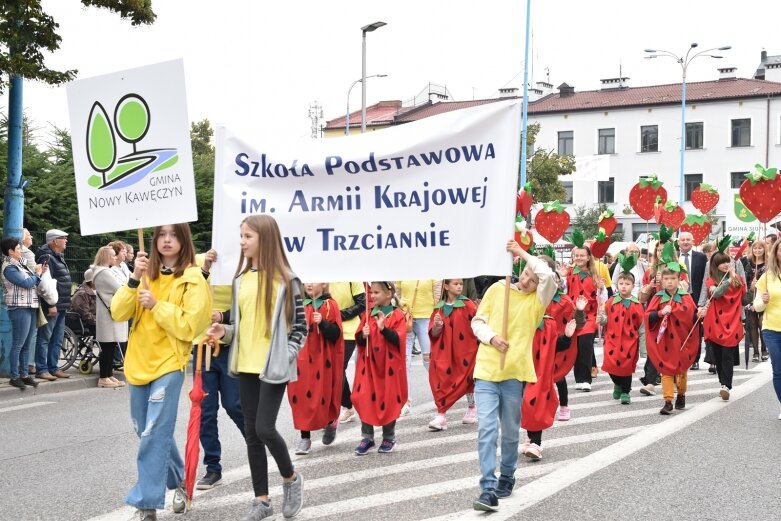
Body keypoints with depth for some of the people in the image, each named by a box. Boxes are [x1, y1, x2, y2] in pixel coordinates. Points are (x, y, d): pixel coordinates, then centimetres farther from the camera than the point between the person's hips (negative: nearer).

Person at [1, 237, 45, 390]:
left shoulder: (20, 265, 17)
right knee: (18, 344, -5)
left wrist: (40, 272, 3)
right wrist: (37, 274, -2)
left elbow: (33, 282, 18)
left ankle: (24, 374, 15)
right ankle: (14, 377, 0)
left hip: (31, 308, 8)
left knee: (25, 344, 10)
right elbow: (26, 283, -18)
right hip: (20, 309, -8)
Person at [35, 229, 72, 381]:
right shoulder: (47, 258, -13)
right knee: (45, 338, -4)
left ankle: (53, 367, 20)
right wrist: (50, 305, -23)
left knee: (57, 340, 13)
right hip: (51, 306, -10)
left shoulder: (58, 257, 17)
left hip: (61, 306, 10)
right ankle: (41, 369, 0)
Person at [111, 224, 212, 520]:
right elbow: (118, 313, -1)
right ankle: (178, 480, 35)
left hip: (168, 364, -6)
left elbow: (189, 326, -15)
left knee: (154, 435, -10)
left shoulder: (192, 279, -7)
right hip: (139, 362, 6)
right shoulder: (146, 274, 9)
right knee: (148, 432, 16)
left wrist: (157, 306, -18)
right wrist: (134, 280, -13)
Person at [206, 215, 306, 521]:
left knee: (265, 428, -11)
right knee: (251, 432, 7)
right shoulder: (240, 280, 8)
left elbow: (300, 325, -3)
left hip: (273, 366, -6)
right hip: (246, 365, 6)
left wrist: (287, 355, -13)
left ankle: (291, 478, 17)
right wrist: (224, 332, -4)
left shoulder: (286, 280, -7)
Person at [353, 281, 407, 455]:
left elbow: (399, 340, -16)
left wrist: (384, 328, -27)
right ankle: (367, 437, 13)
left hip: (389, 366, -3)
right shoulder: (367, 315, 8)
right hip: (369, 365, 4)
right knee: (366, 400, 1)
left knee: (389, 401, 4)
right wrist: (363, 335, -14)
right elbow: (358, 340, 7)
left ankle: (389, 438, 19)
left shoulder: (397, 315, -6)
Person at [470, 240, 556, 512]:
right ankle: (488, 489, -10)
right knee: (487, 428, -9)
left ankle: (506, 476, 33)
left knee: (510, 431, 11)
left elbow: (548, 276, -20)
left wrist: (523, 253, -12)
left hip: (514, 372, 0)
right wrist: (491, 338, -9)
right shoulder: (497, 289, 6)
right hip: (486, 369, 1)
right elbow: (478, 321, 10)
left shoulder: (538, 299, 0)